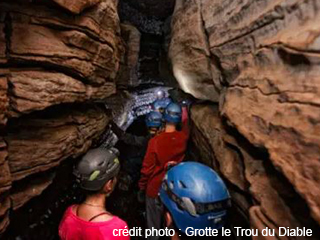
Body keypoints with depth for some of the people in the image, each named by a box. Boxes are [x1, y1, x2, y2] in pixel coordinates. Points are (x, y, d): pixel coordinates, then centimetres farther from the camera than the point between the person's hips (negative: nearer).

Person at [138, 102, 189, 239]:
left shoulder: (155, 141, -22)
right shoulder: (183, 138, -11)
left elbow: (147, 168, -15)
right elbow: (186, 126, 12)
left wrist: (142, 187, 1)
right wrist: (184, 110, 27)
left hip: (155, 190, -3)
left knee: (154, 226, 16)